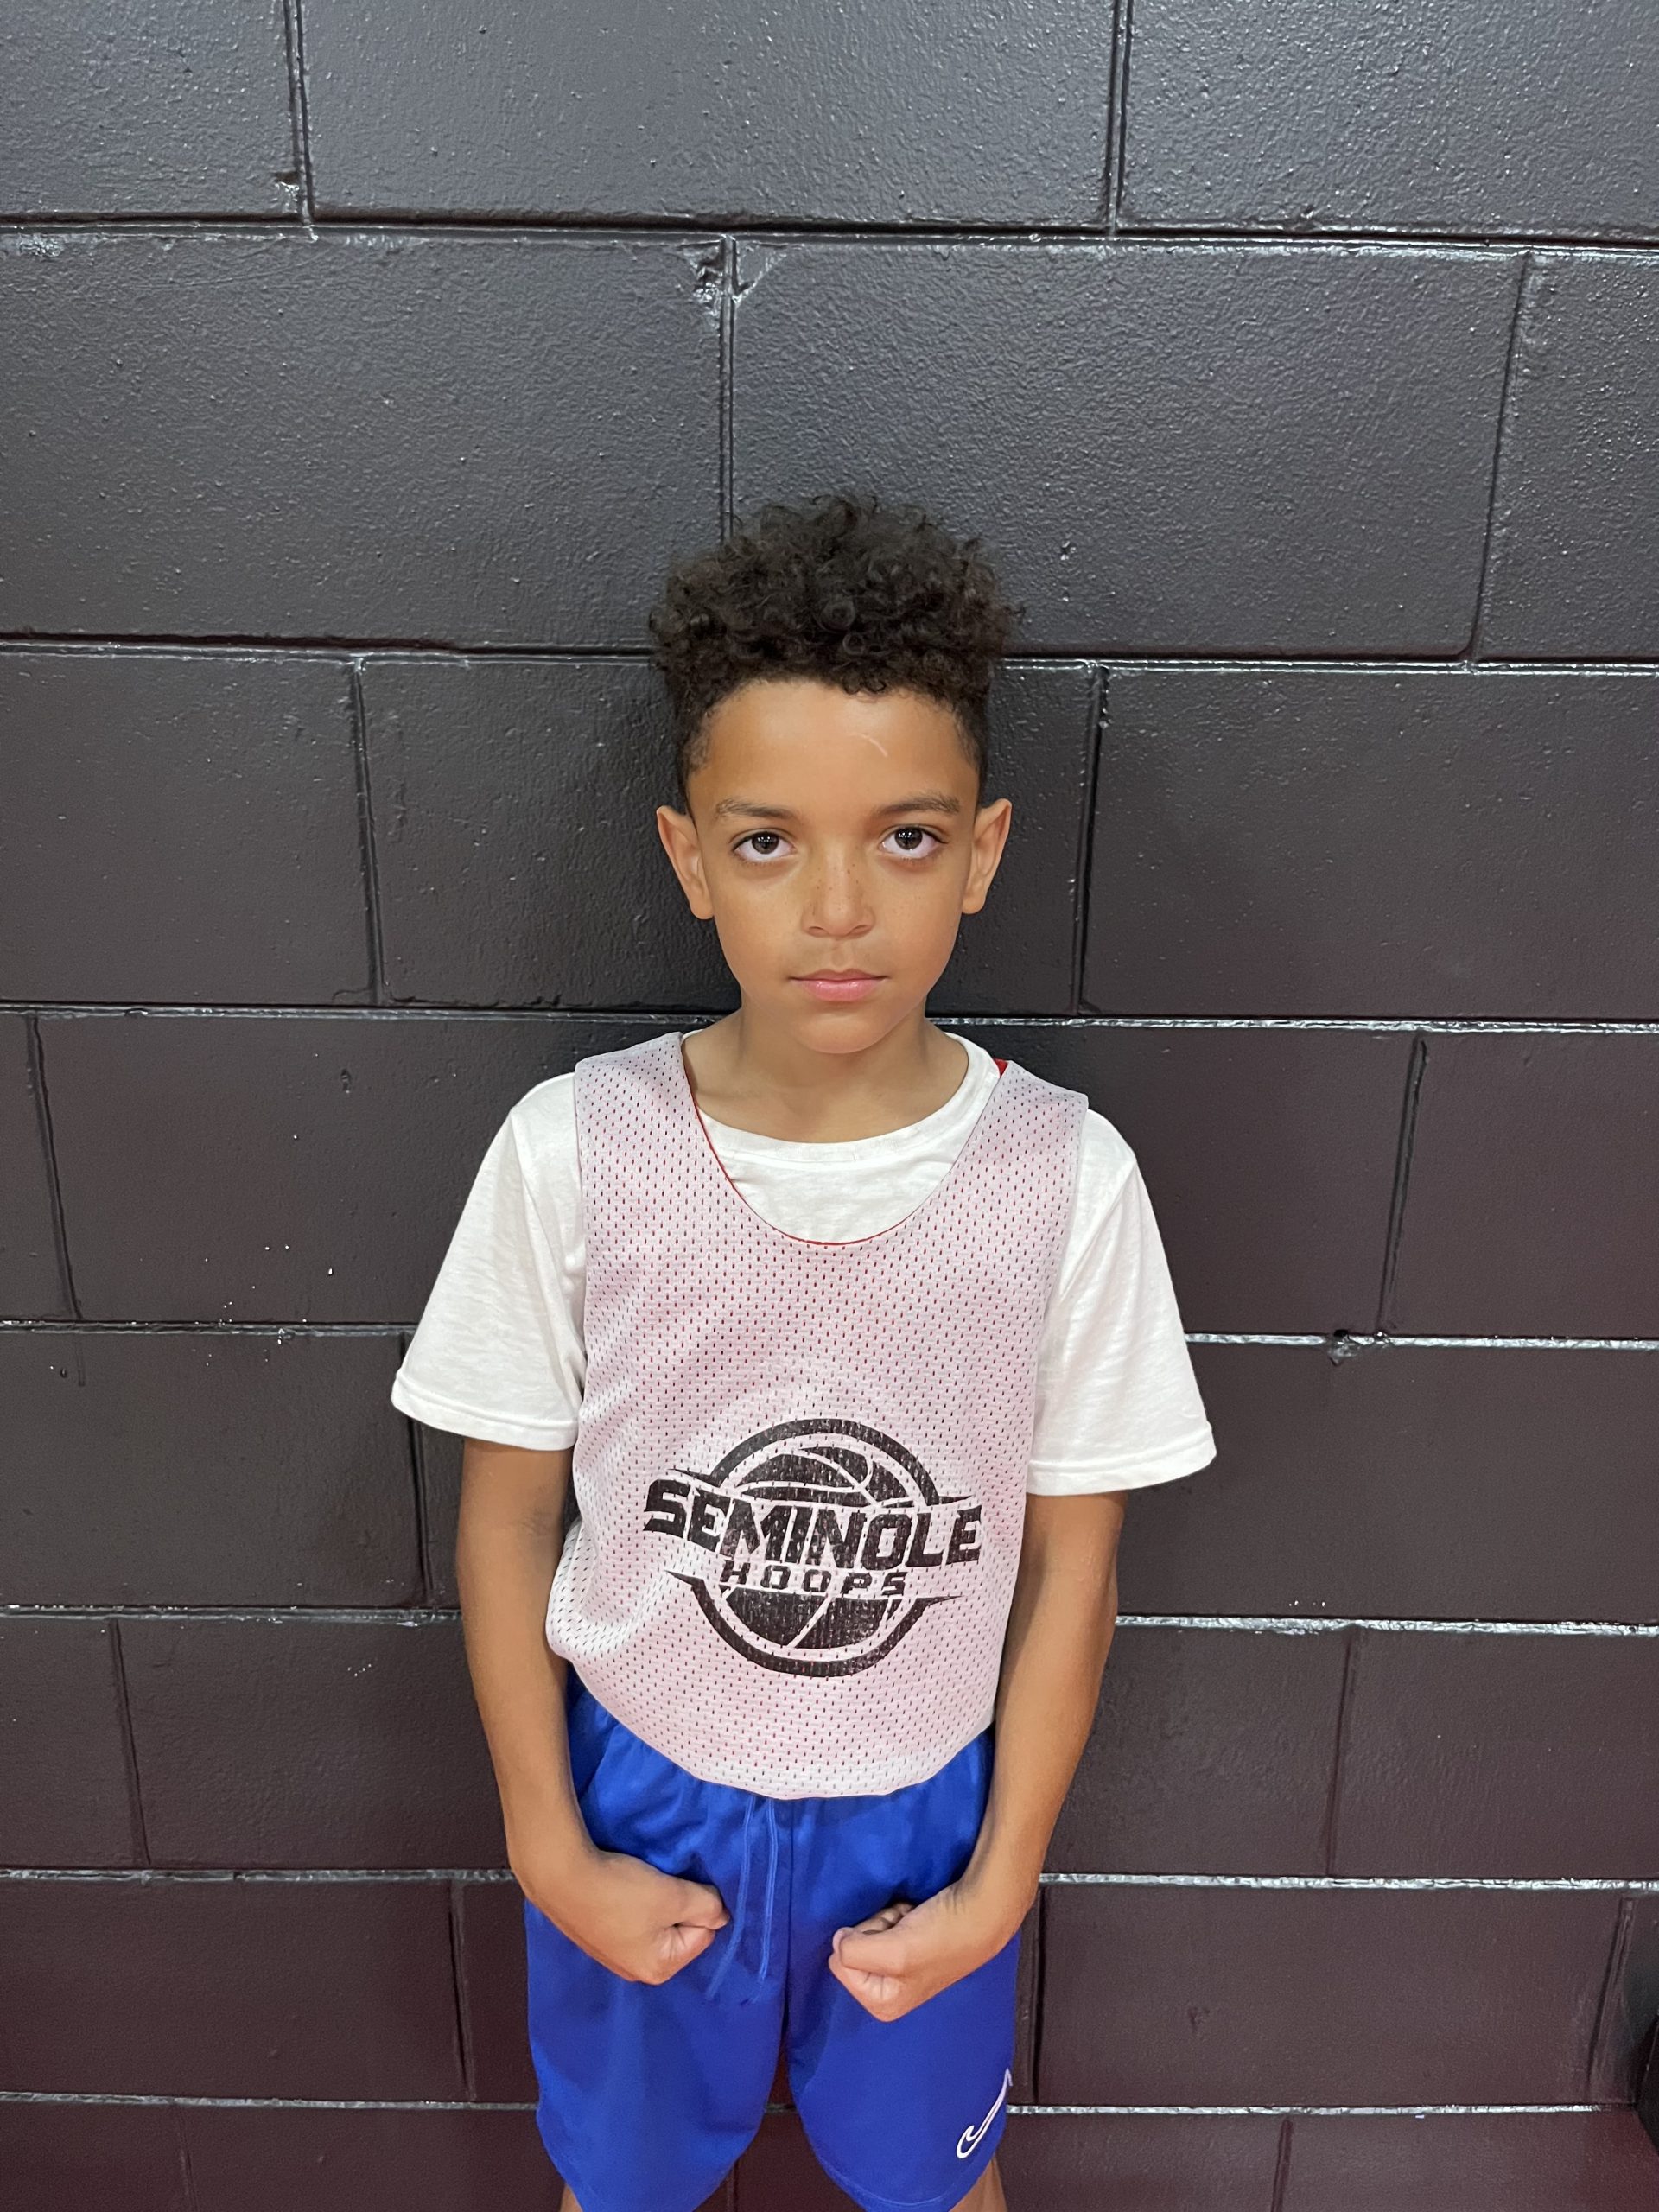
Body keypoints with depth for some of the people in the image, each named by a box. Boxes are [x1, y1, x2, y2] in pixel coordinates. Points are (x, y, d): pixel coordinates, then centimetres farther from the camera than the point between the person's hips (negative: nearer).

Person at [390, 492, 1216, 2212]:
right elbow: (508, 1511, -8)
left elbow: (1071, 1558, -8)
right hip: (641, 1792, 1)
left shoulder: (1067, 1176, -20)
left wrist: (1001, 1879, -4)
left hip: (923, 1809, 0)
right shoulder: (570, 1151, -21)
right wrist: (547, 1847, -4)